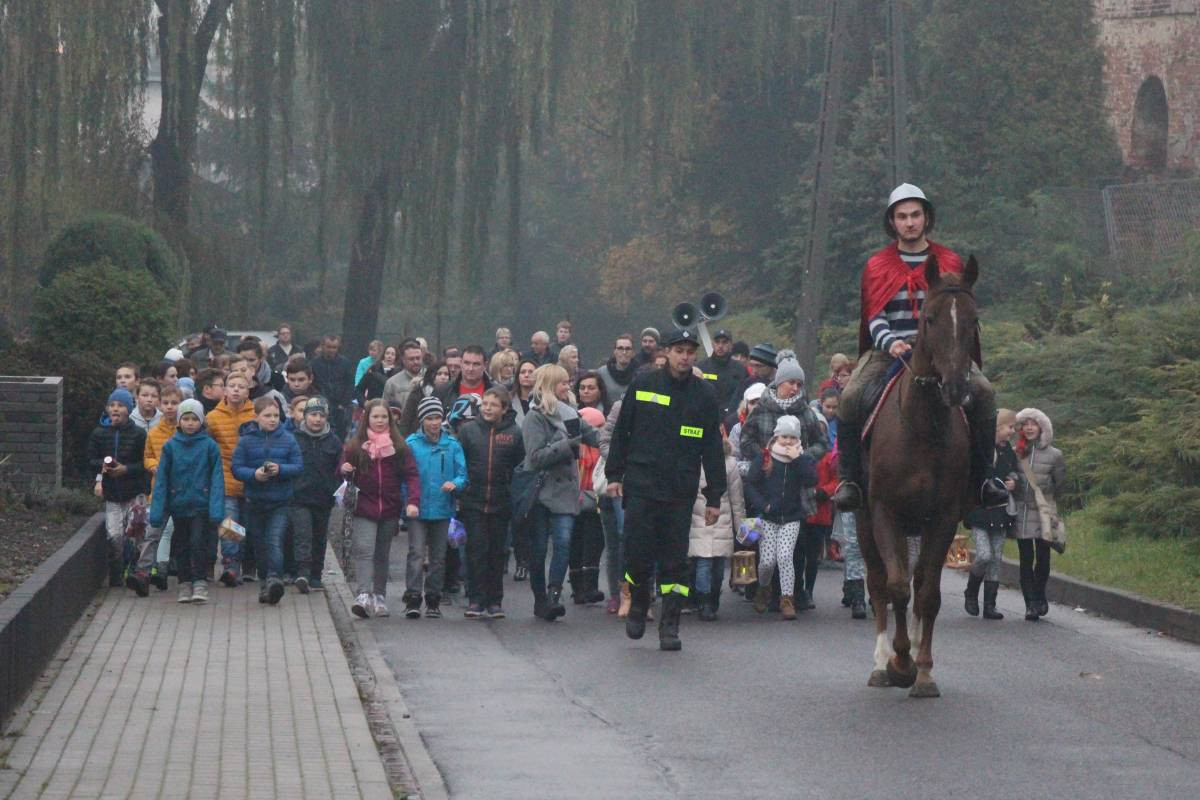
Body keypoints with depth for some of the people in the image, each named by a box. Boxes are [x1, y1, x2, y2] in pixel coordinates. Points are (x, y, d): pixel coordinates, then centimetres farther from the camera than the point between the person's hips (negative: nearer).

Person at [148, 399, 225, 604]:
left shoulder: (209, 446, -4)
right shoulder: (170, 447, 1)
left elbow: (217, 478, -4)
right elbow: (161, 479, 3)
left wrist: (217, 509, -12)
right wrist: (157, 511, -2)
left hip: (201, 505, -2)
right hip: (178, 505, 2)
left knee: (199, 542, -10)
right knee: (181, 546, 10)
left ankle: (200, 583, -1)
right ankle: (184, 584, 21)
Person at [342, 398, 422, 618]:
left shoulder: (399, 446, 4)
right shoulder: (356, 446, 4)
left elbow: (411, 475, -1)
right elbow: (345, 475, 10)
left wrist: (413, 501, -15)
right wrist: (345, 471, -15)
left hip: (390, 510, 2)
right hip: (364, 508, -2)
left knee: (382, 554, 11)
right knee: (364, 550, -16)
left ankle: (379, 597, 20)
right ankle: (363, 595, -26)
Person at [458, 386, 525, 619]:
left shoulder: (514, 434, 1)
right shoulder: (468, 430, 2)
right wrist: (460, 490, 0)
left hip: (501, 503, 0)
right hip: (473, 502, 0)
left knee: (497, 552, 7)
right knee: (476, 549, -3)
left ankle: (495, 601, 14)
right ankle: (476, 601, 0)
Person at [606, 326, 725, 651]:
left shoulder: (705, 394, 5)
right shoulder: (642, 384, 3)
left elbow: (713, 448, 6)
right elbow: (621, 431, 10)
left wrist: (714, 496, 3)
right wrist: (614, 474, 5)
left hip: (681, 491, 1)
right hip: (640, 487, 0)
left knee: (675, 560, 0)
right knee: (637, 553, -3)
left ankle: (670, 627, 4)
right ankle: (638, 605, 24)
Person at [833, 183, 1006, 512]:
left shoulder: (949, 263, 13)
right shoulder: (877, 266, 11)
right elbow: (874, 317, 3)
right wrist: (890, 343, -19)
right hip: (889, 349, 0)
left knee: (982, 392, -27)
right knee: (852, 397, -28)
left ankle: (981, 478, -18)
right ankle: (850, 479, -17)